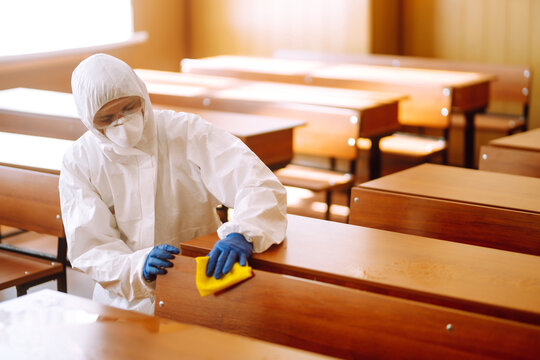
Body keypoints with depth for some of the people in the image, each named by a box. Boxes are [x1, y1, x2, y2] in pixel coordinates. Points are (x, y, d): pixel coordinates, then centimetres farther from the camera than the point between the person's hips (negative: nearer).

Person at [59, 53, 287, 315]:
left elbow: (260, 185, -14)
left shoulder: (186, 132, -4)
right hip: (126, 302, 1)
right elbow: (89, 250, -6)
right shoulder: (77, 163, 1)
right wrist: (139, 268, -29)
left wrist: (243, 234, -36)